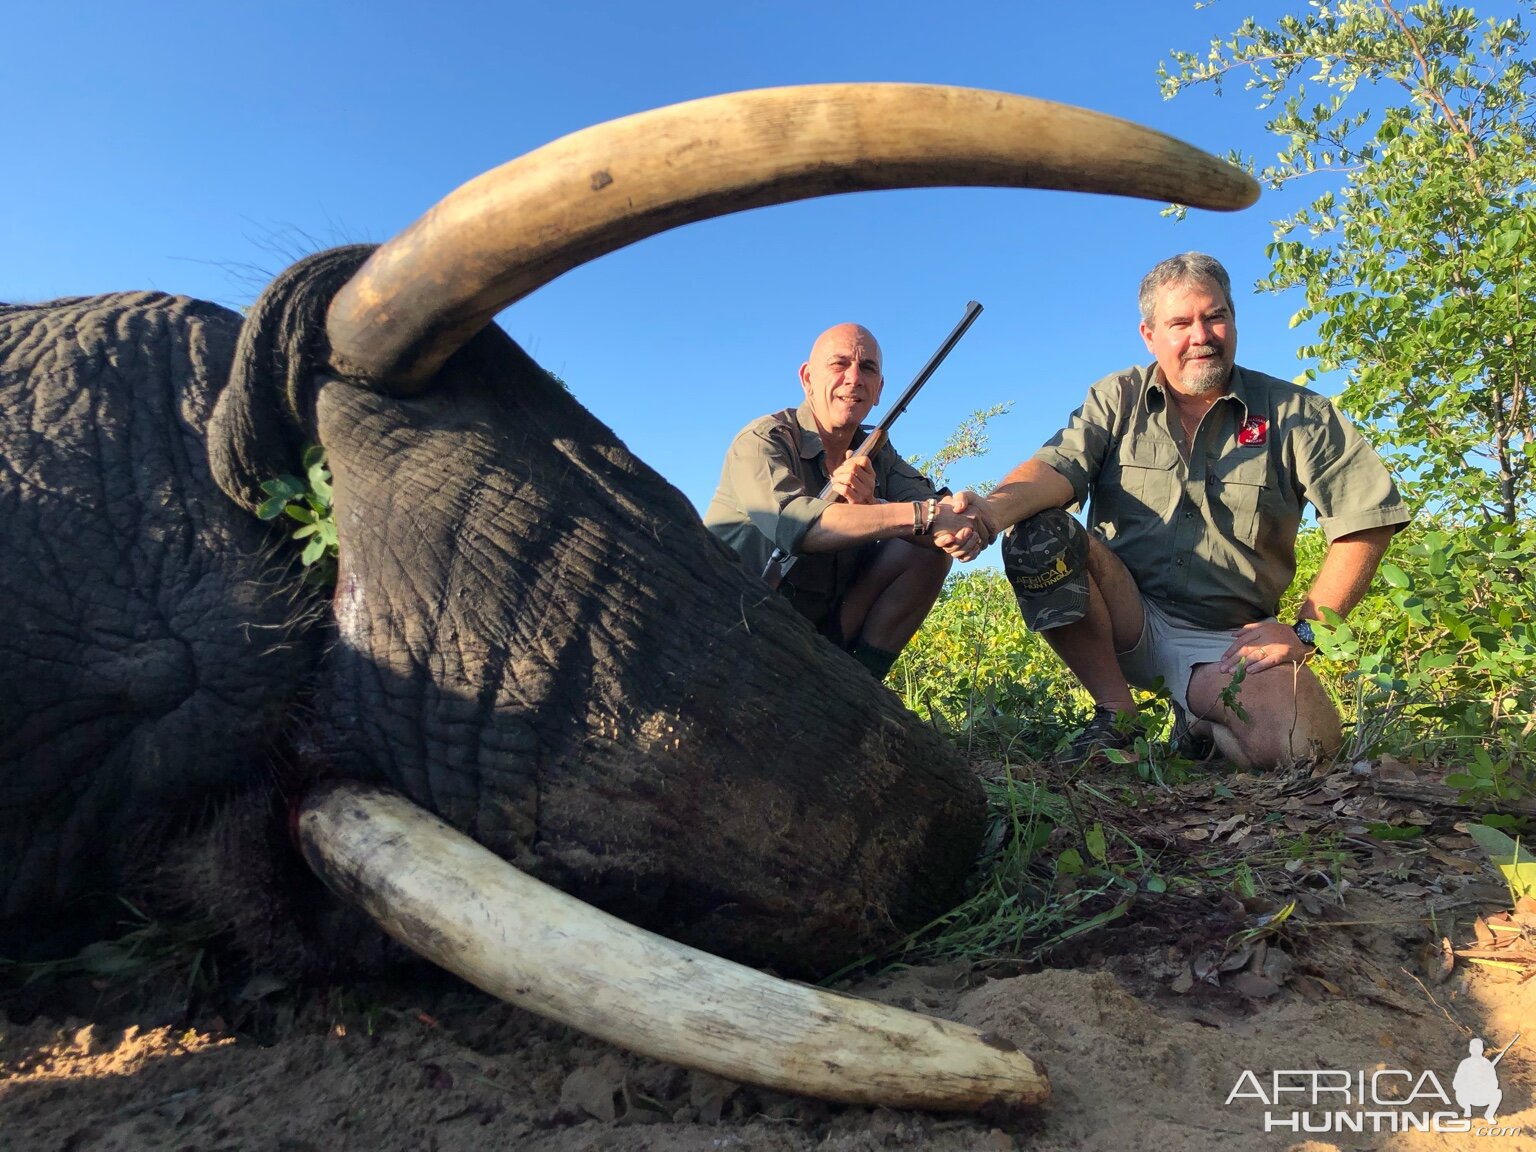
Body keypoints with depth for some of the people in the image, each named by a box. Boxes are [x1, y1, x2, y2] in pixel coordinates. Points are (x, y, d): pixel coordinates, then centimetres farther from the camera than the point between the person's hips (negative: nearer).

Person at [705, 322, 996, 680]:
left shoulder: (876, 453, 7)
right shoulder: (762, 441, -14)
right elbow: (793, 522, -35)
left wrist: (870, 505, -34)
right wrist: (924, 515, -40)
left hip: (828, 631, 6)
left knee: (931, 549, -8)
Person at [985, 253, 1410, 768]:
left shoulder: (1295, 413, 4)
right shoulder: (1117, 400, 4)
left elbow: (1368, 519, 0)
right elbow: (1058, 467, -14)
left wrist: (1306, 629, -8)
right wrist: (988, 511, -37)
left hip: (1228, 642, 0)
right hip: (1128, 622, 1)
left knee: (1303, 742, -30)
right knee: (1038, 535, -27)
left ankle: (1199, 714, 8)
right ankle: (1115, 715, -10)